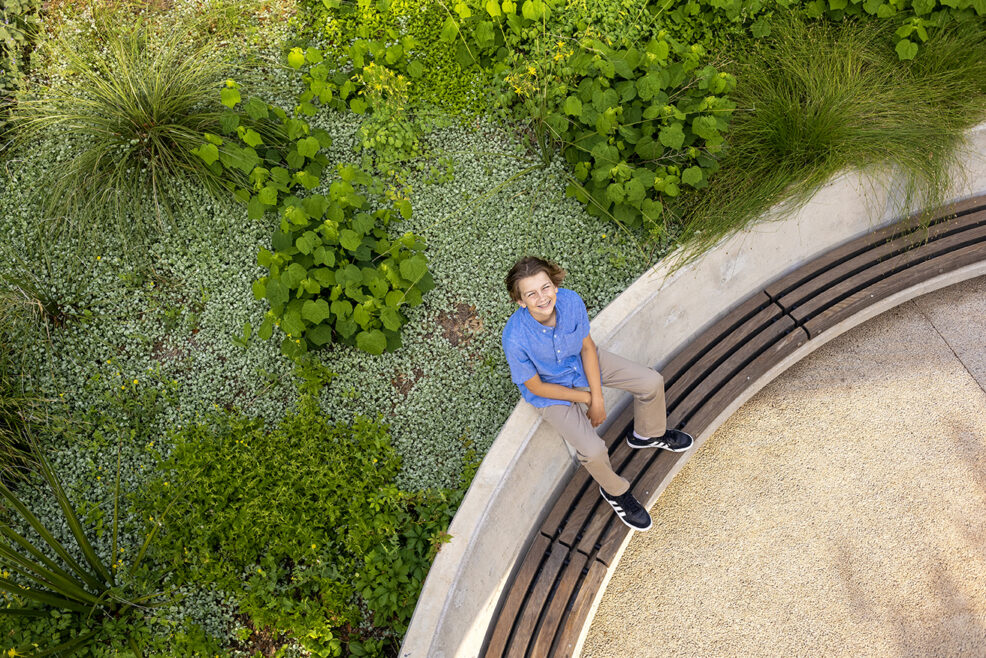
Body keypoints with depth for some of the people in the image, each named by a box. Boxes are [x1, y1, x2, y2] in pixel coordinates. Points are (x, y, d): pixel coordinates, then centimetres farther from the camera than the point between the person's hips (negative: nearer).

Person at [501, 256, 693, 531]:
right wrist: (585, 398, -15)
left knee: (652, 382, 2)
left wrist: (597, 398, -14)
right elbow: (535, 386, -21)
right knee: (593, 451, -21)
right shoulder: (516, 339, -37)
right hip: (552, 390, -4)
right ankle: (615, 490, 15)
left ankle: (647, 434, 35)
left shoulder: (571, 301, -26)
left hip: (583, 363, 5)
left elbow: (587, 347, -10)